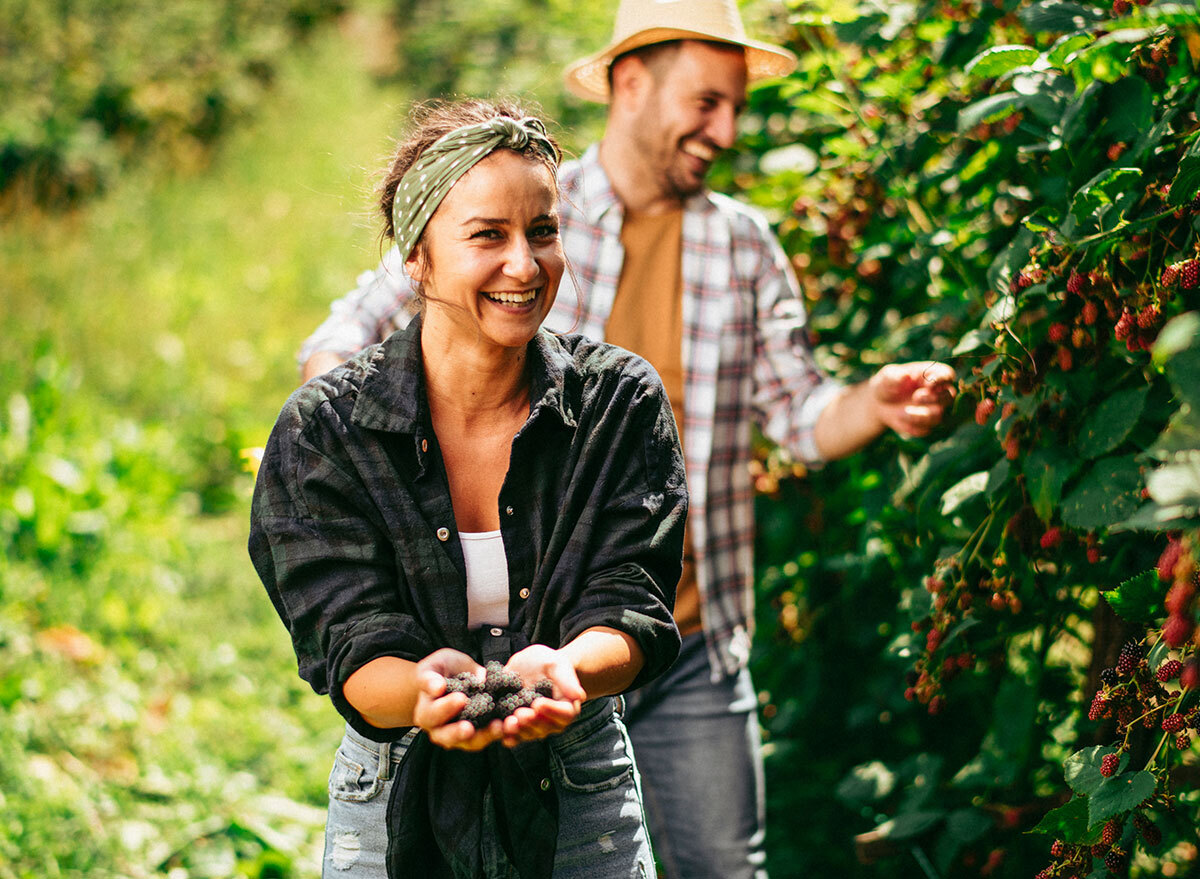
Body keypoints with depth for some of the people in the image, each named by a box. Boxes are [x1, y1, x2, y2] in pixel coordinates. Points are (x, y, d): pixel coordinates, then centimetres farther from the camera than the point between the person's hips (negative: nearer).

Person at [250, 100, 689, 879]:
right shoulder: (321, 431, -9)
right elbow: (349, 645, -14)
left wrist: (559, 668, -33)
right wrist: (429, 688, -36)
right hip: (395, 808, -1)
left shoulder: (621, 401, -6)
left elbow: (631, 610, -12)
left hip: (581, 800, 1)